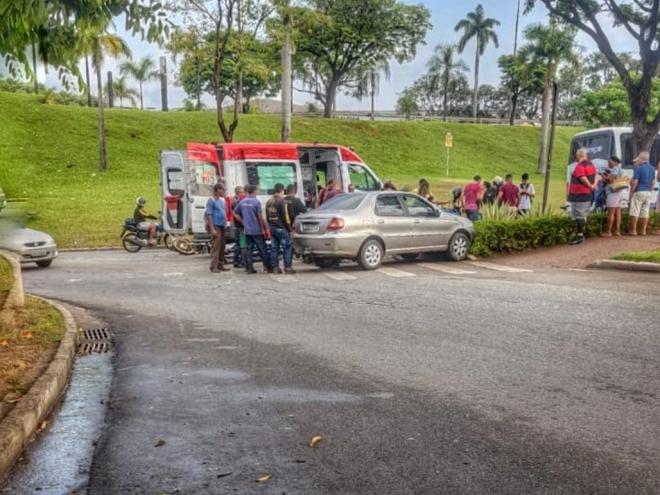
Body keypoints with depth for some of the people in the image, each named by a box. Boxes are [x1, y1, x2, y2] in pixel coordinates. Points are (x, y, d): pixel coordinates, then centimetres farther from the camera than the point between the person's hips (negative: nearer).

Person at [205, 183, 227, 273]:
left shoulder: (222, 200, 14)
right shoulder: (211, 200, -8)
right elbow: (209, 215, -12)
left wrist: (226, 222, 12)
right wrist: (212, 229, -18)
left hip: (222, 226, 8)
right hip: (216, 226, -8)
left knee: (222, 247, 10)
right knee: (215, 246, -9)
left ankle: (220, 265, 17)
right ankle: (214, 267, -6)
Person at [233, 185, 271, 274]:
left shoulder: (242, 202, 6)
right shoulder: (256, 202, -12)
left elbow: (235, 214, 13)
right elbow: (260, 217, -14)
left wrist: (243, 222, 15)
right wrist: (264, 229, -6)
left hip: (247, 230, 5)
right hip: (257, 230, -5)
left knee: (248, 249, 7)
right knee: (262, 249, 3)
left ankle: (249, 268, 8)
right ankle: (267, 267, 8)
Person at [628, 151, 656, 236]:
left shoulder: (639, 168, -11)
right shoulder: (652, 168, 10)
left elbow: (634, 182, -13)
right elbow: (653, 182, 13)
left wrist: (631, 193, -6)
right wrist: (650, 191, 21)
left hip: (639, 192, -7)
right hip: (649, 192, 7)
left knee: (635, 212, -3)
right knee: (645, 212, 7)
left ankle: (633, 230, -4)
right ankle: (643, 231, 8)